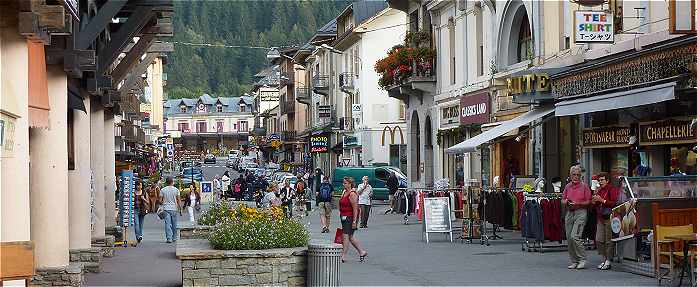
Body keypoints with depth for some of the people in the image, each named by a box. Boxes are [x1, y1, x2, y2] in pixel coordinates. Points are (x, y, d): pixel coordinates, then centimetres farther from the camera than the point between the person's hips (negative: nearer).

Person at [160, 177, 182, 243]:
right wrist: (180, 207, 8)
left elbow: (160, 200, 0)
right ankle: (174, 238, 20)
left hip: (166, 208, -1)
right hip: (174, 208, 1)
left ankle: (169, 238, -12)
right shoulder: (176, 190, -1)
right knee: (174, 224, 11)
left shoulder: (163, 190, -1)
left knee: (168, 224, -3)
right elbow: (178, 200, -1)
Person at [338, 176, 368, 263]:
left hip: (350, 218, -10)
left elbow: (355, 209, -18)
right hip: (344, 218, 10)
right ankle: (362, 252, 23)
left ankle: (343, 256, -6)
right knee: (350, 237, 13)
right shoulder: (344, 192, 13)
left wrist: (354, 221, -21)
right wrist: (341, 214, 22)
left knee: (345, 236, -9)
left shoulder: (352, 194, -15)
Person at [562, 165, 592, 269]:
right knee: (569, 238, 4)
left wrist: (578, 203, -16)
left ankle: (582, 259, -6)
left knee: (574, 236, -17)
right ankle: (574, 261, 14)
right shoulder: (568, 186, 13)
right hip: (569, 213, 6)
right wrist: (566, 202, -5)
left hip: (580, 212, -6)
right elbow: (563, 200, 18)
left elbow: (588, 202, -3)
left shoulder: (584, 186, -1)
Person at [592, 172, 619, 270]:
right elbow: (595, 206, 24)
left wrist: (602, 200, -19)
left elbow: (614, 203, -16)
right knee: (599, 240, 3)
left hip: (609, 218, -7)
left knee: (609, 240, -4)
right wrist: (594, 201, 3)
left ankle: (608, 261, 2)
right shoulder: (599, 190, 17)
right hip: (600, 218, 7)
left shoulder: (612, 189, -5)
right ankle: (604, 259, 14)